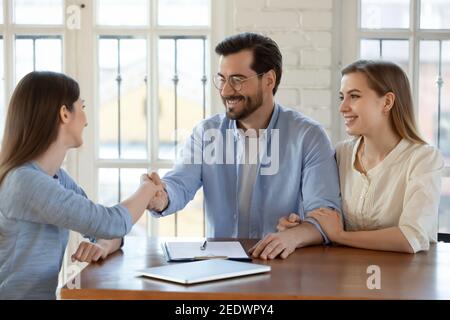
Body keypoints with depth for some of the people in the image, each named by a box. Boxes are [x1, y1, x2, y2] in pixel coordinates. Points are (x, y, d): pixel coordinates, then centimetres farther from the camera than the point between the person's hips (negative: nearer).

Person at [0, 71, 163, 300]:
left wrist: (105, 245, -12)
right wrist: (147, 188, -2)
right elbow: (112, 223, -19)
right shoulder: (26, 182, -21)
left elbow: (100, 226, 10)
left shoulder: (56, 177, 6)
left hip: (44, 294, 7)